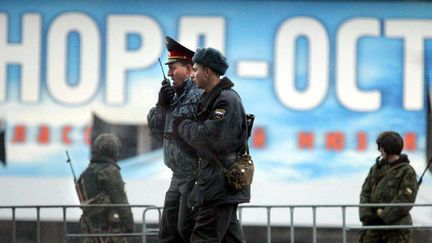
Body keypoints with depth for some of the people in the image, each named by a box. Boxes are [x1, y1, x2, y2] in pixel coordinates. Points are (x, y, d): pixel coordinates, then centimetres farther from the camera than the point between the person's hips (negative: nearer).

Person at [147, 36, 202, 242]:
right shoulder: (175, 97, 15)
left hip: (195, 176, -10)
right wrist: (162, 105, 0)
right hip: (178, 177, 10)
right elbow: (156, 131, 14)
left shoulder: (199, 96, -15)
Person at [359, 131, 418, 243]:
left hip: (396, 225, -5)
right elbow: (365, 193, 6)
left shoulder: (407, 172, -6)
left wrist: (382, 218, -19)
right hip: (374, 225, 5)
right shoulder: (376, 168, 12)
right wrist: (366, 216, -11)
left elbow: (405, 201, -15)